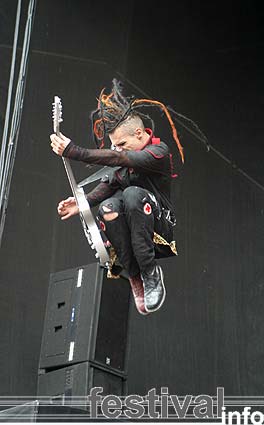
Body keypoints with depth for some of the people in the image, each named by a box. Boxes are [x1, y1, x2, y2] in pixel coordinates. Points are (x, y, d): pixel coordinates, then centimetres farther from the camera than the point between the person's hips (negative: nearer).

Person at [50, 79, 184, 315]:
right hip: (132, 232, 5)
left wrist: (75, 152, -39)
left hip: (159, 231, -5)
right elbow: (109, 183, -3)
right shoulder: (126, 152, 8)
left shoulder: (159, 151, -14)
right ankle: (135, 276, -18)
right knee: (108, 208, -28)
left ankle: (151, 273, -26)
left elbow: (118, 159, -31)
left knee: (133, 194, -34)